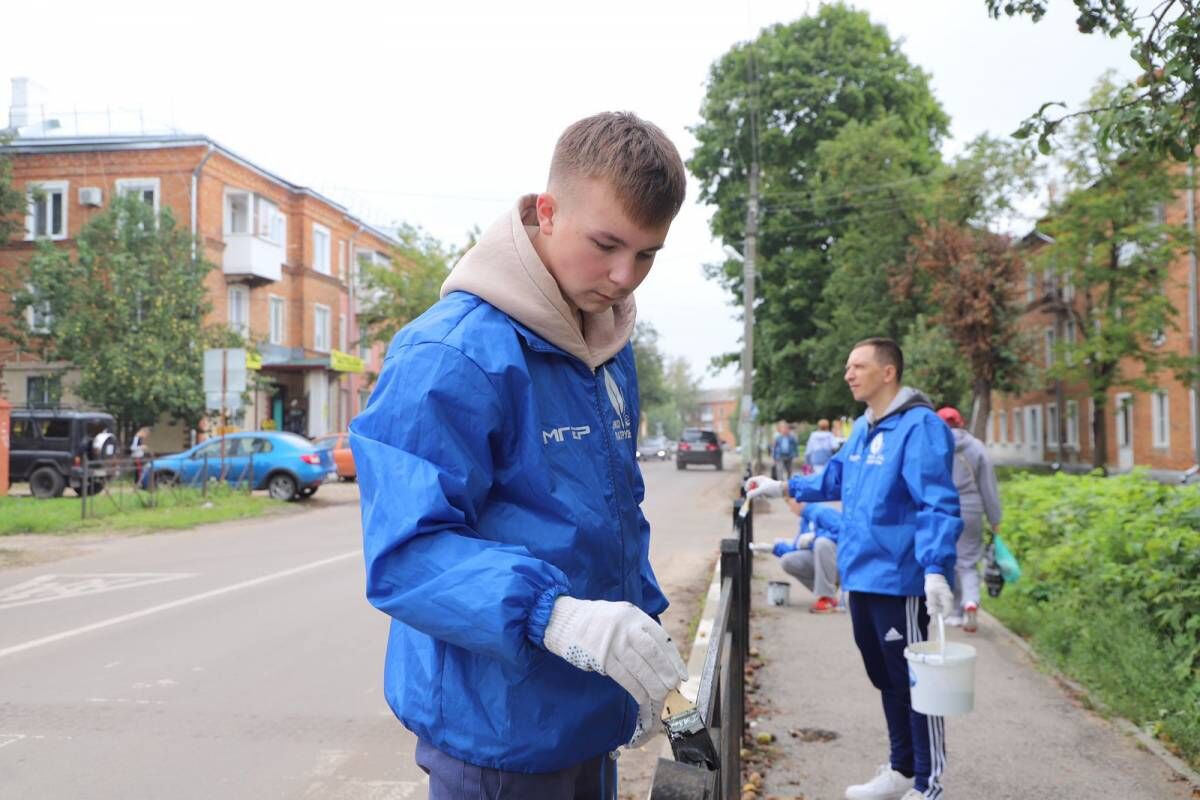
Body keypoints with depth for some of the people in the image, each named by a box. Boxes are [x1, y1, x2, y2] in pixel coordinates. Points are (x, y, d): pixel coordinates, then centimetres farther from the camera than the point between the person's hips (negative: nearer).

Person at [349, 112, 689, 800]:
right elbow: (406, 552, -26)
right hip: (498, 731, -7)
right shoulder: (453, 354, -21)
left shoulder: (614, 354, 5)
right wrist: (552, 613, -38)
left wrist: (643, 636, 8)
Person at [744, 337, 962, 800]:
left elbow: (937, 504, -24)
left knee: (913, 681, 3)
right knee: (885, 678, 19)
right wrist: (784, 488, 24)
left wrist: (935, 569, -32)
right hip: (862, 576, 9)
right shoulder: (863, 429, 12)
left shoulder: (919, 426, -16)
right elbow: (836, 479, 27)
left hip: (897, 578, -9)